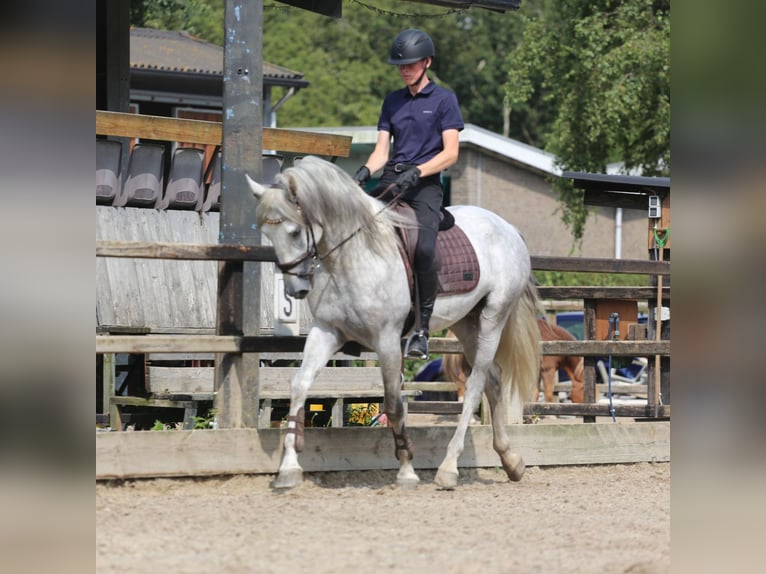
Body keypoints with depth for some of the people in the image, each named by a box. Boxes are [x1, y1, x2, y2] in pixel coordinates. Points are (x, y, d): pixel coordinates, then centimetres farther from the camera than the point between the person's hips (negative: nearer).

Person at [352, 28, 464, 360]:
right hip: (391, 177, 5)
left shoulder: (443, 100, 4)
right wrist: (365, 172, -6)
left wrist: (416, 172, -17)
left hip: (425, 182, -5)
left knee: (424, 249, -26)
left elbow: (450, 153, -3)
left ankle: (422, 328, -17)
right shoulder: (392, 101, 19)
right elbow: (382, 150, 15)